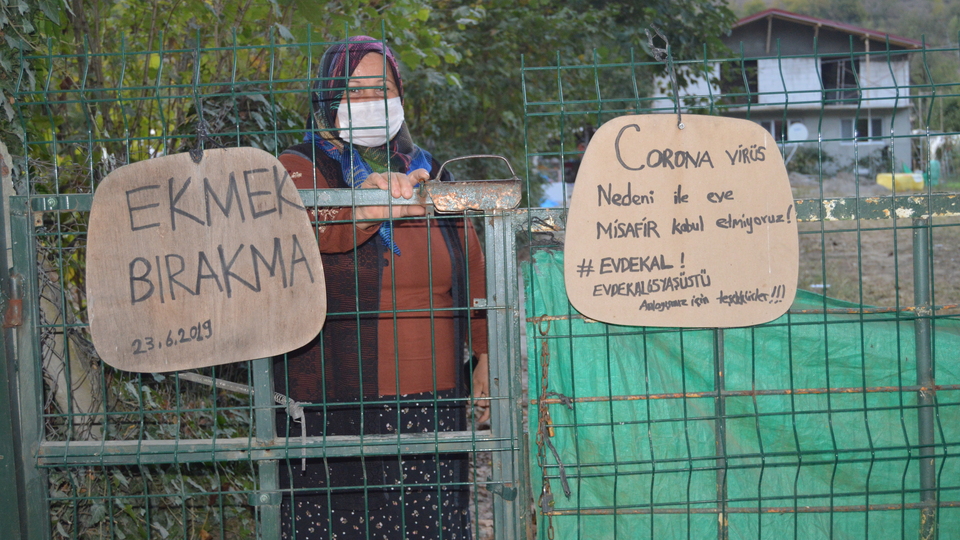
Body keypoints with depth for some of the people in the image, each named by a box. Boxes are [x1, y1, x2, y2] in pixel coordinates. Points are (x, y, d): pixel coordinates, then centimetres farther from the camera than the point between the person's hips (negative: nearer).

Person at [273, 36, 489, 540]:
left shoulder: (428, 173, 16)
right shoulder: (301, 169, 1)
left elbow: (472, 269, 20)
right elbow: (302, 227, -22)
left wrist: (485, 356, 15)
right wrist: (368, 206, -41)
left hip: (432, 403, 4)